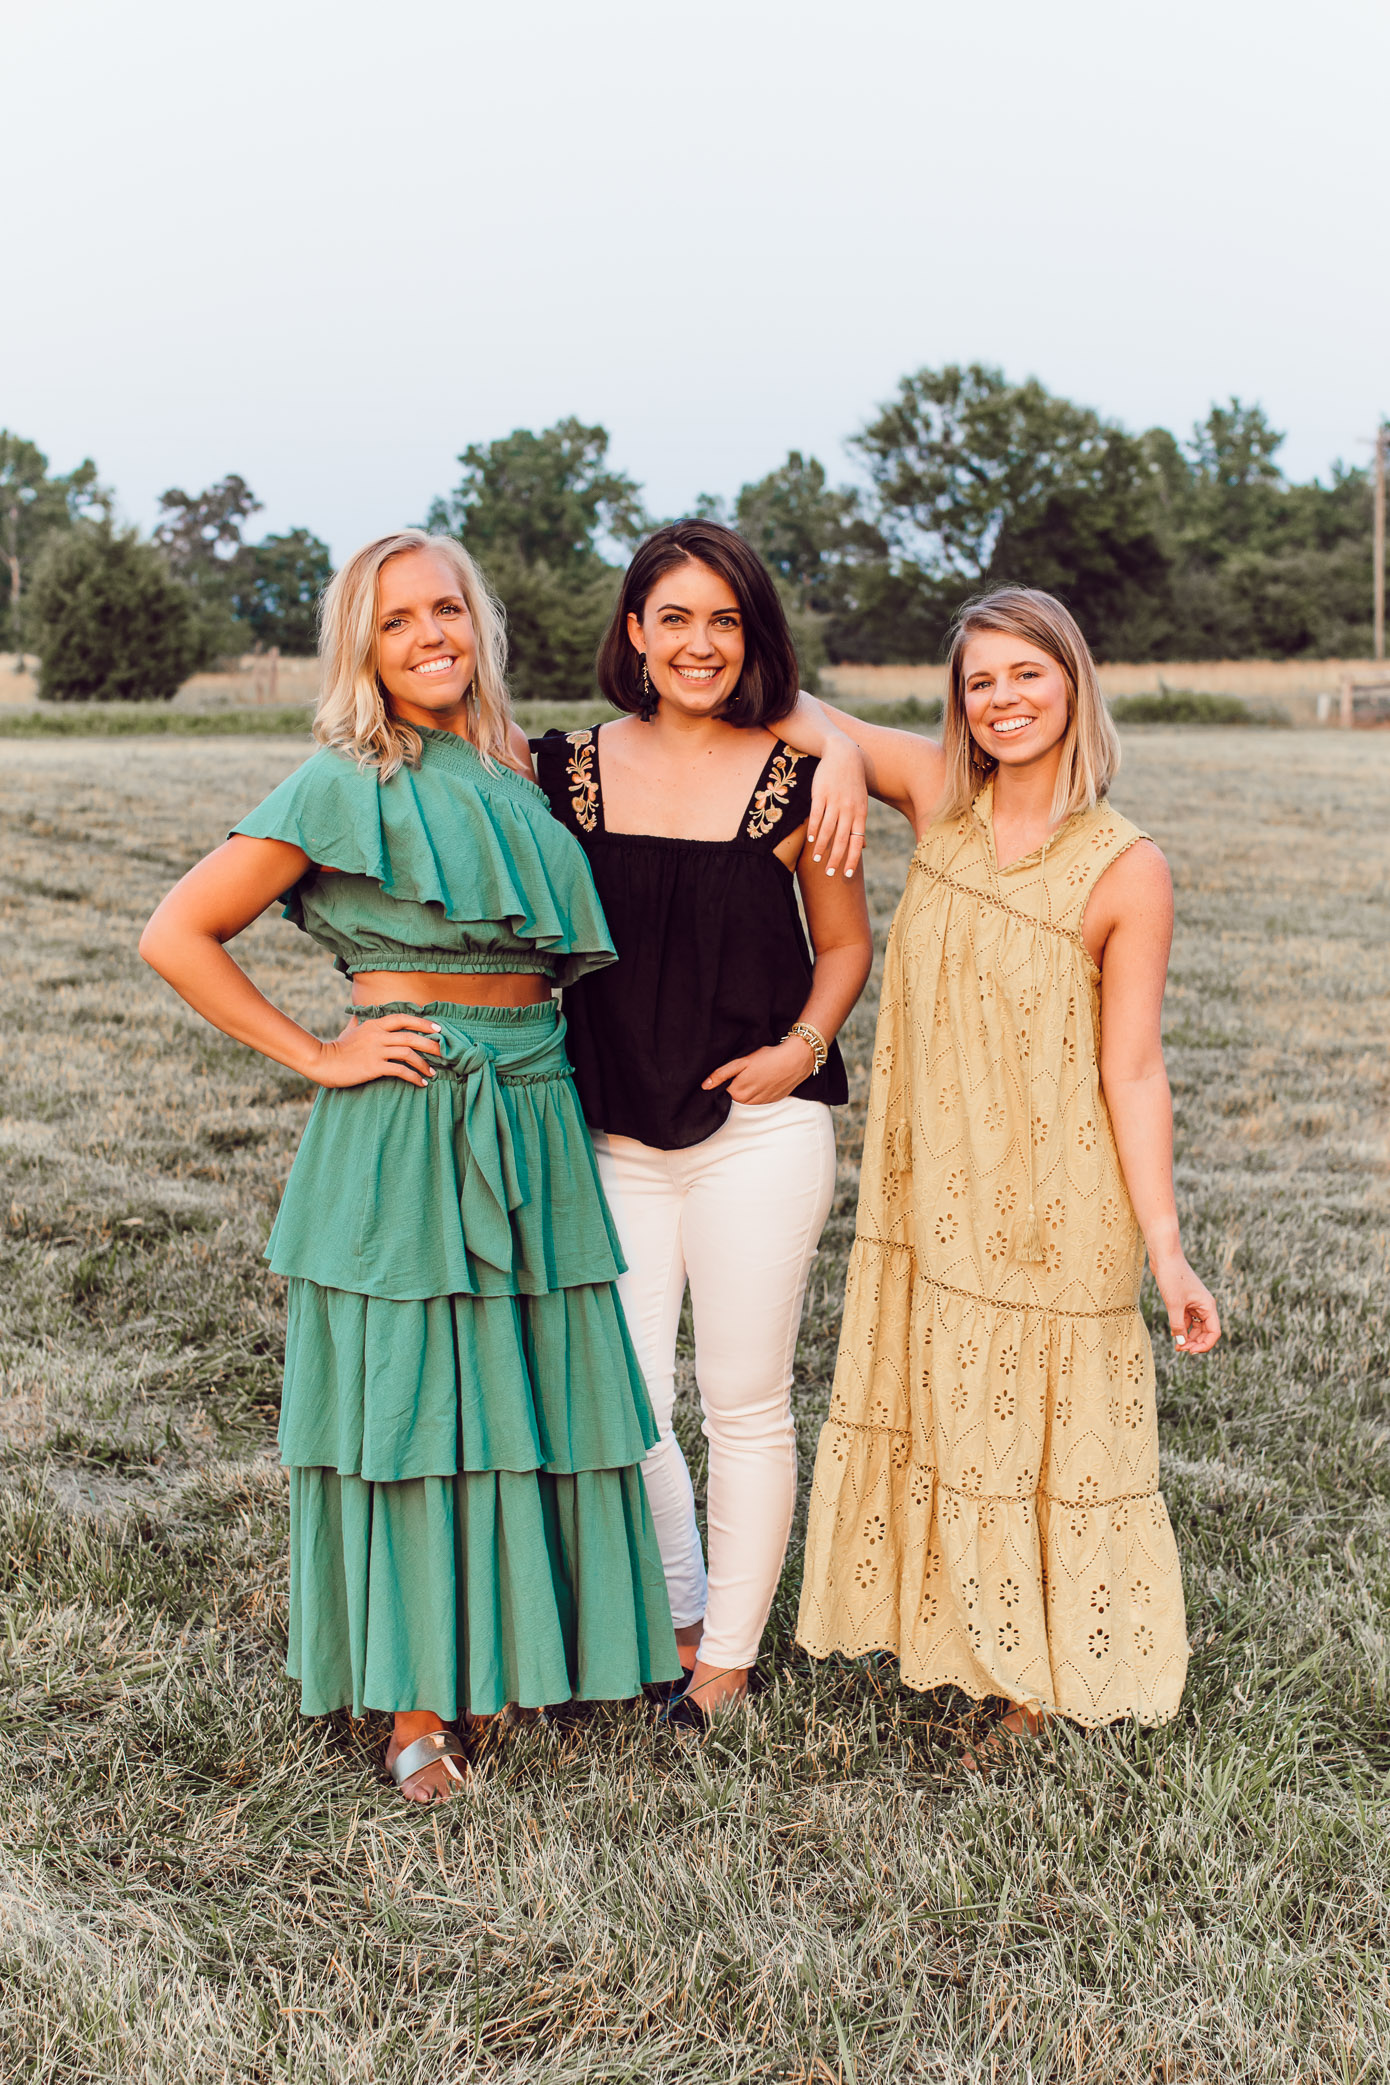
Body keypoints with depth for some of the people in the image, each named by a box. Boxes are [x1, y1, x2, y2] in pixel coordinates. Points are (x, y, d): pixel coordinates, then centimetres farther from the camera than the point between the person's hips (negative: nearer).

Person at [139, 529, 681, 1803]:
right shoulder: (349, 785, -8)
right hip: (406, 1126, -6)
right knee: (407, 1398, 1)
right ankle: (414, 1707, 14)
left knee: (534, 1393, 11)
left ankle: (517, 1654, 28)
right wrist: (318, 1056, -10)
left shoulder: (515, 772, 11)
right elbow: (177, 936, -10)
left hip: (534, 1122, 6)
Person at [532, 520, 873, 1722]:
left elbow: (845, 944, 8)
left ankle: (730, 1658, 22)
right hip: (615, 1137, 2)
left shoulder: (795, 777, -1)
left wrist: (801, 1047, -7)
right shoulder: (570, 769, 3)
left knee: (745, 1401, 6)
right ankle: (681, 1618, 27)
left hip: (758, 1129, -2)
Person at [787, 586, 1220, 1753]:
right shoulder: (940, 798, -2)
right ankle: (951, 1640, 34)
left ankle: (1045, 1672, 27)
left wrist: (1165, 1248, -14)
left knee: (1043, 1425, 8)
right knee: (929, 1415, 15)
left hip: (1052, 1205, -4)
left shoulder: (1127, 871, -13)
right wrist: (838, 758, -17)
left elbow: (1132, 1069, -11)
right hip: (928, 1189, 5)